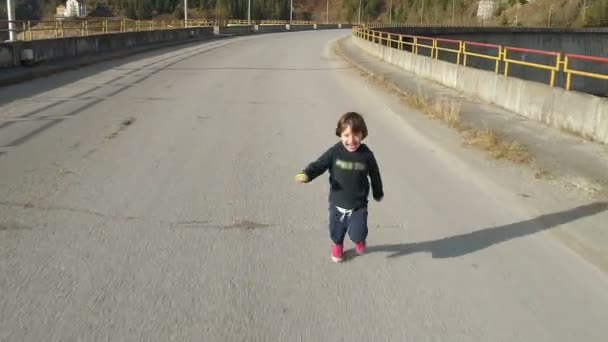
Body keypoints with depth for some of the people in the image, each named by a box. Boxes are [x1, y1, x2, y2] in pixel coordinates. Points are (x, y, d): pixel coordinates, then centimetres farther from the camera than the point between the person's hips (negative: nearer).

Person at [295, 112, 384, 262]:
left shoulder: (367, 155, -14)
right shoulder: (335, 152, -16)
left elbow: (375, 175, 1)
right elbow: (319, 165, -15)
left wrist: (378, 193, 15)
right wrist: (305, 175, -35)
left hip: (358, 205, -1)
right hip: (337, 203, 1)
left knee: (357, 234, -6)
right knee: (336, 231, 19)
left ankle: (359, 240, 34)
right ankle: (337, 245, 56)